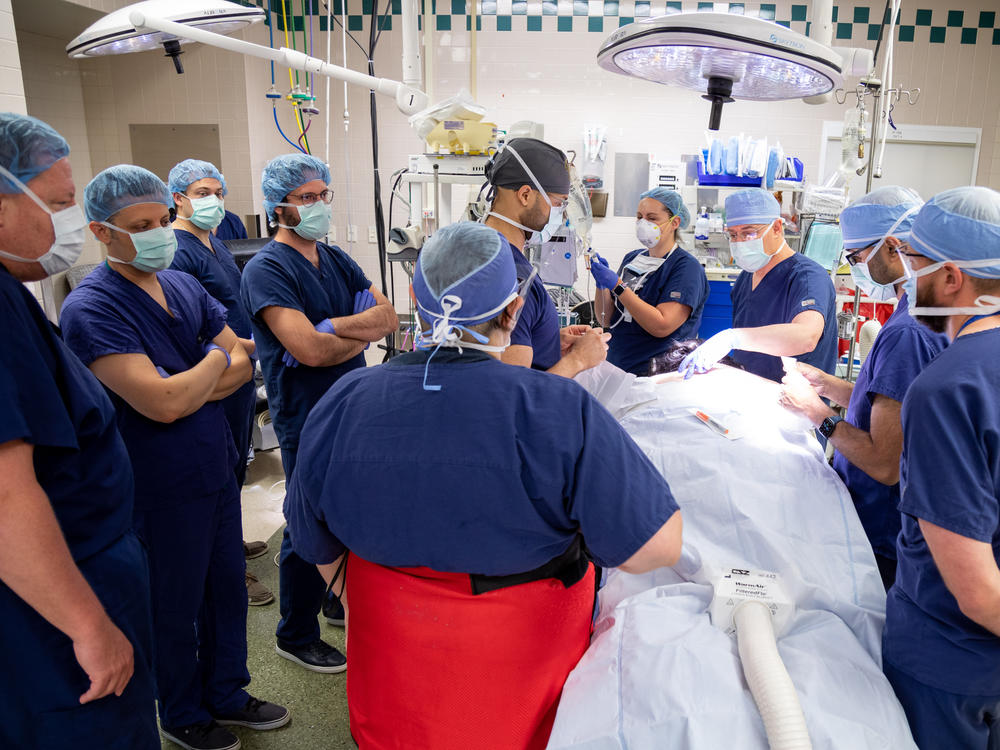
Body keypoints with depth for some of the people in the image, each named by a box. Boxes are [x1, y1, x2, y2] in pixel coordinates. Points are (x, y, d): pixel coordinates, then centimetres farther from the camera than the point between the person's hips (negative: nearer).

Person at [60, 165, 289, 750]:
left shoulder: (185, 286, 5)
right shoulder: (91, 309, -19)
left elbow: (242, 363, 1)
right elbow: (162, 404, -28)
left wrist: (185, 391, -17)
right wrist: (215, 359, -10)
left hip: (217, 471, 7)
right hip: (161, 491, -6)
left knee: (227, 588, 19)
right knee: (175, 608, 13)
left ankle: (227, 694, 41)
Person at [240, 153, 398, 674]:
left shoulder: (337, 259, 10)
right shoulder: (267, 270, -14)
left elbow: (388, 317, -1)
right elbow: (310, 349, -25)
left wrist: (330, 328, -17)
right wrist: (361, 333, -9)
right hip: (307, 420, -7)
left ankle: (342, 601, 42)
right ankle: (295, 636, 26)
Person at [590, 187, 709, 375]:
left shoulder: (686, 267, -6)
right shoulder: (632, 258, 13)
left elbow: (662, 327, -18)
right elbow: (606, 320, 13)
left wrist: (617, 286, -18)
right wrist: (601, 284, -5)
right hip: (614, 369, 6)